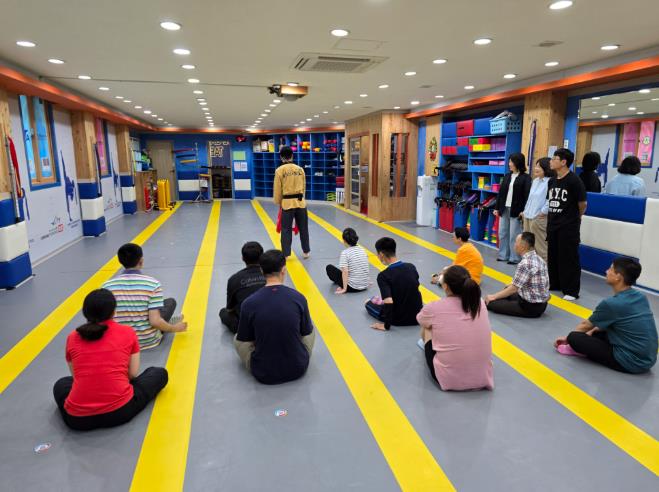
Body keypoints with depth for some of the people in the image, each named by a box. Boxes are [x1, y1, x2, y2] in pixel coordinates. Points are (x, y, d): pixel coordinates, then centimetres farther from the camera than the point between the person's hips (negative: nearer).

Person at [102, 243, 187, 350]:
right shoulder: (153, 284, -18)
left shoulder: (107, 286, -9)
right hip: (148, 341, -3)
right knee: (171, 302, 16)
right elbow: (155, 321, -22)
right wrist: (174, 328, -3)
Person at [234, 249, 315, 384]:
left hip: (263, 373, -1)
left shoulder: (249, 303, -15)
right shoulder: (299, 298, -12)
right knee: (311, 330, 27)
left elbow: (244, 339, 0)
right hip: (298, 369, 1)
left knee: (237, 339, 24)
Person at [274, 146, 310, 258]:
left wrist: (278, 202, 13)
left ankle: (285, 254, 9)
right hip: (300, 202, 3)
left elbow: (277, 189, -1)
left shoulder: (279, 170, -7)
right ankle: (306, 251, 24)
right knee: (303, 228, 14)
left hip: (287, 202, -3)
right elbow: (304, 186, 11)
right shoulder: (300, 169, 3)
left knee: (286, 229, 6)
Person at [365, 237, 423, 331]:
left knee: (369, 303, 23)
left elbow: (389, 302, -32)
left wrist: (386, 325, -19)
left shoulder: (383, 276, -24)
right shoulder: (411, 267, -7)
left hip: (398, 320, -4)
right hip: (417, 316, 5)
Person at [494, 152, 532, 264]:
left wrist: (524, 211, -17)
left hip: (516, 210, -6)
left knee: (514, 235, -2)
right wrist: (497, 208, 10)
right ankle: (503, 255, 21)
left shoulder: (526, 178, -5)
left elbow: (527, 196, -10)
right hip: (504, 209, 6)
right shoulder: (507, 176, 12)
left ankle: (514, 258, 7)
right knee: (502, 233, 10)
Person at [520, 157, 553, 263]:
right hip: (528, 217, 9)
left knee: (540, 246, -3)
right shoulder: (535, 180, 16)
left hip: (539, 219, -9)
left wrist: (543, 212, -17)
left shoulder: (550, 182, -16)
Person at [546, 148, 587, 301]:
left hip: (569, 227, -7)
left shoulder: (574, 181, -14)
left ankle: (571, 291, 6)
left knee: (569, 258, -2)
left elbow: (582, 205, -7)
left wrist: (572, 218, 6)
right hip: (552, 225, 7)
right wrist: (552, 218, 13)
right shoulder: (552, 181, 8)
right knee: (552, 256, 15)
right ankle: (554, 284, 29)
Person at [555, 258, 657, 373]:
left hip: (632, 362, -8)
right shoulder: (641, 297, 3)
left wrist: (568, 338, 15)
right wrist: (594, 330, 25)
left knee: (574, 338, -13)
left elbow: (585, 325, -1)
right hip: (648, 359, 9)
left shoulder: (611, 303, -19)